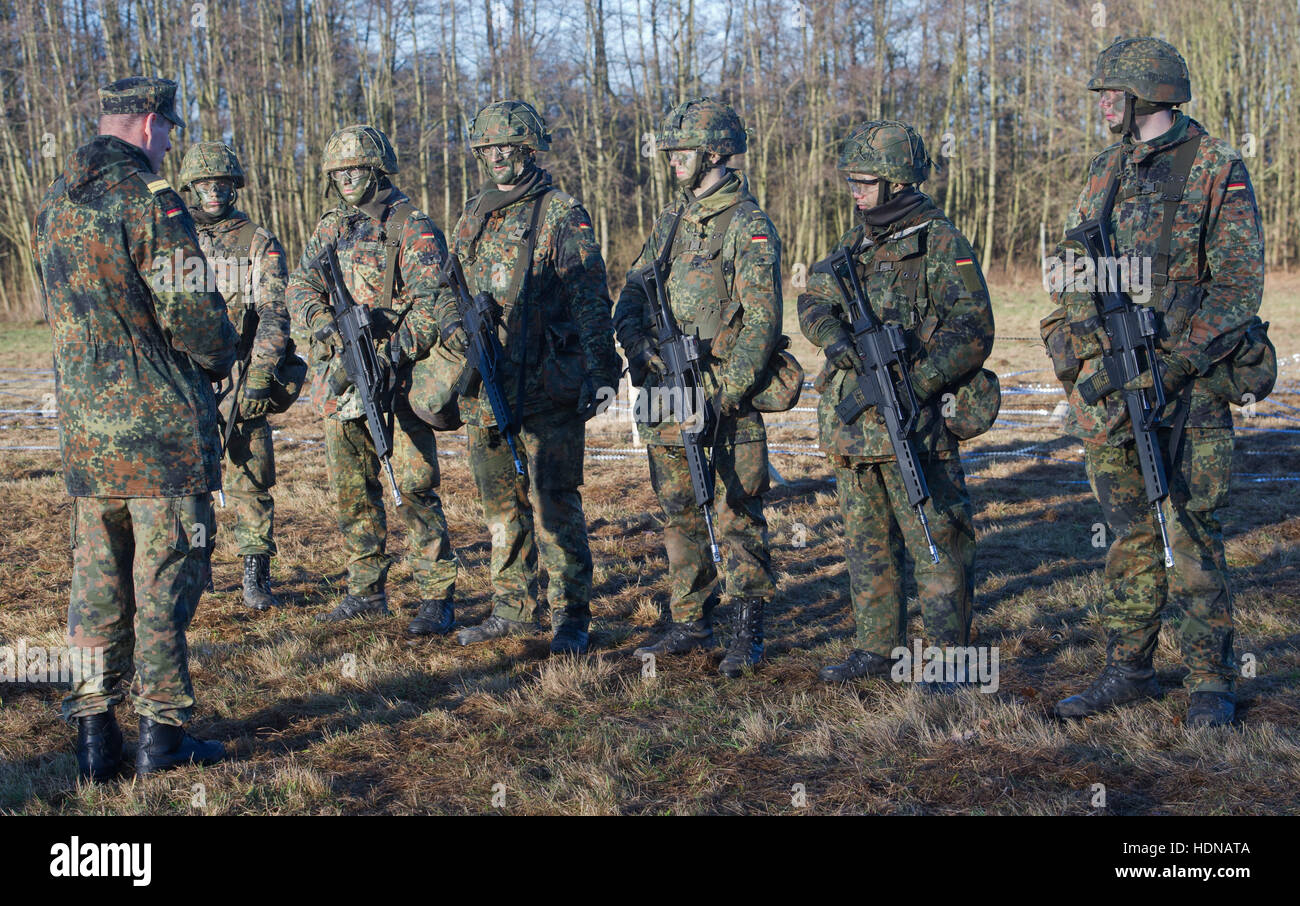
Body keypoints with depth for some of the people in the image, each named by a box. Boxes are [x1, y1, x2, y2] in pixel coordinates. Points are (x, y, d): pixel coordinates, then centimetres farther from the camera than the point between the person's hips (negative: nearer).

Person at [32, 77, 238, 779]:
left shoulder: (53, 205, 11)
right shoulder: (149, 200, -13)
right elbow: (194, 318, -16)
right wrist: (220, 359, 4)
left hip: (82, 427, 7)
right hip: (162, 426, -7)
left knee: (97, 581, 12)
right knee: (165, 582, 1)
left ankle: (94, 733, 16)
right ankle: (162, 731, 7)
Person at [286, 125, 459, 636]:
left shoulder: (411, 226, -4)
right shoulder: (328, 230, 17)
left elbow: (432, 301, -12)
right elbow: (299, 287, 10)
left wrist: (399, 349, -24)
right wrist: (324, 321, -12)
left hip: (395, 379, -7)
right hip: (339, 379, 7)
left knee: (414, 490, -10)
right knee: (352, 492, 11)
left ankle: (438, 599, -5)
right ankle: (366, 593, 23)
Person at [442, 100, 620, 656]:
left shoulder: (562, 215, -4)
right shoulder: (473, 217, 15)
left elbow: (591, 301, -7)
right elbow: (450, 286, 19)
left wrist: (598, 374, -14)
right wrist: (452, 323, -4)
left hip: (547, 387, -6)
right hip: (486, 389, 6)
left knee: (554, 504, -4)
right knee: (501, 504, 13)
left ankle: (572, 617, 4)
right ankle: (512, 609, 24)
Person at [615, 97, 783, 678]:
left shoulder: (748, 226, -9)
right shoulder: (672, 220, 14)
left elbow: (762, 320, -15)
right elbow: (631, 298, 14)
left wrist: (725, 396, -20)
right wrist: (643, 349, -6)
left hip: (725, 397, -7)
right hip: (666, 397, 7)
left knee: (735, 517, -2)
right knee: (680, 516, 13)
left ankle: (747, 634, 8)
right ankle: (690, 624, 23)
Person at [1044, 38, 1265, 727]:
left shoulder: (1218, 170, -4)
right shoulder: (1107, 169, 13)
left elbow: (1239, 283, -9)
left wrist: (1176, 363, -17)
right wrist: (1087, 357, -3)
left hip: (1186, 379, -5)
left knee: (1190, 532, -4)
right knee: (1129, 532, 10)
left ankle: (1210, 682, 6)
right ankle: (1127, 670, 18)